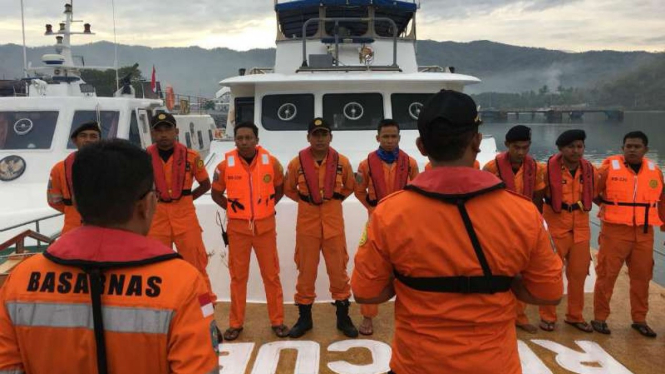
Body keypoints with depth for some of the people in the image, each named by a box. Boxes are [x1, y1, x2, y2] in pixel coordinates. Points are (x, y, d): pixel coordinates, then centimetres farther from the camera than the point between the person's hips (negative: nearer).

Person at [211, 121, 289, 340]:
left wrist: (268, 207, 2)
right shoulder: (225, 165, -5)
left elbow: (280, 188, 12)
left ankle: (277, 321, 20)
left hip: (265, 226, 0)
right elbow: (216, 193, 8)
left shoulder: (271, 162, -4)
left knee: (271, 274, 7)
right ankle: (236, 323, 22)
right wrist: (232, 209, 0)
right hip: (237, 227, 0)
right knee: (238, 276, 9)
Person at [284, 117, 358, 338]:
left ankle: (343, 317, 23)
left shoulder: (341, 162, -3)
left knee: (338, 270, 8)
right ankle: (304, 318, 24)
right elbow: (288, 189, 10)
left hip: (334, 222, 0)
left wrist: (336, 199, 5)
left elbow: (350, 186, 14)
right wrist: (305, 201, 3)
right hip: (307, 223, 0)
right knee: (306, 271, 8)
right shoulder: (297, 163, -5)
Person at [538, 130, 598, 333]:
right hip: (556, 226, -4)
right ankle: (548, 316, 17)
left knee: (579, 273, 11)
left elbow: (594, 194, 16)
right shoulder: (549, 169, -13)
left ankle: (575, 316, 27)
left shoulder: (590, 170, 0)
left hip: (581, 227, 4)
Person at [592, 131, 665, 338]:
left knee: (642, 277, 11)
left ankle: (639, 319, 26)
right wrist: (609, 206, 0)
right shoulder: (610, 166, -7)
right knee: (607, 275, 1)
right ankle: (600, 318, 13)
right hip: (615, 231, -4)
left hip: (644, 233, 4)